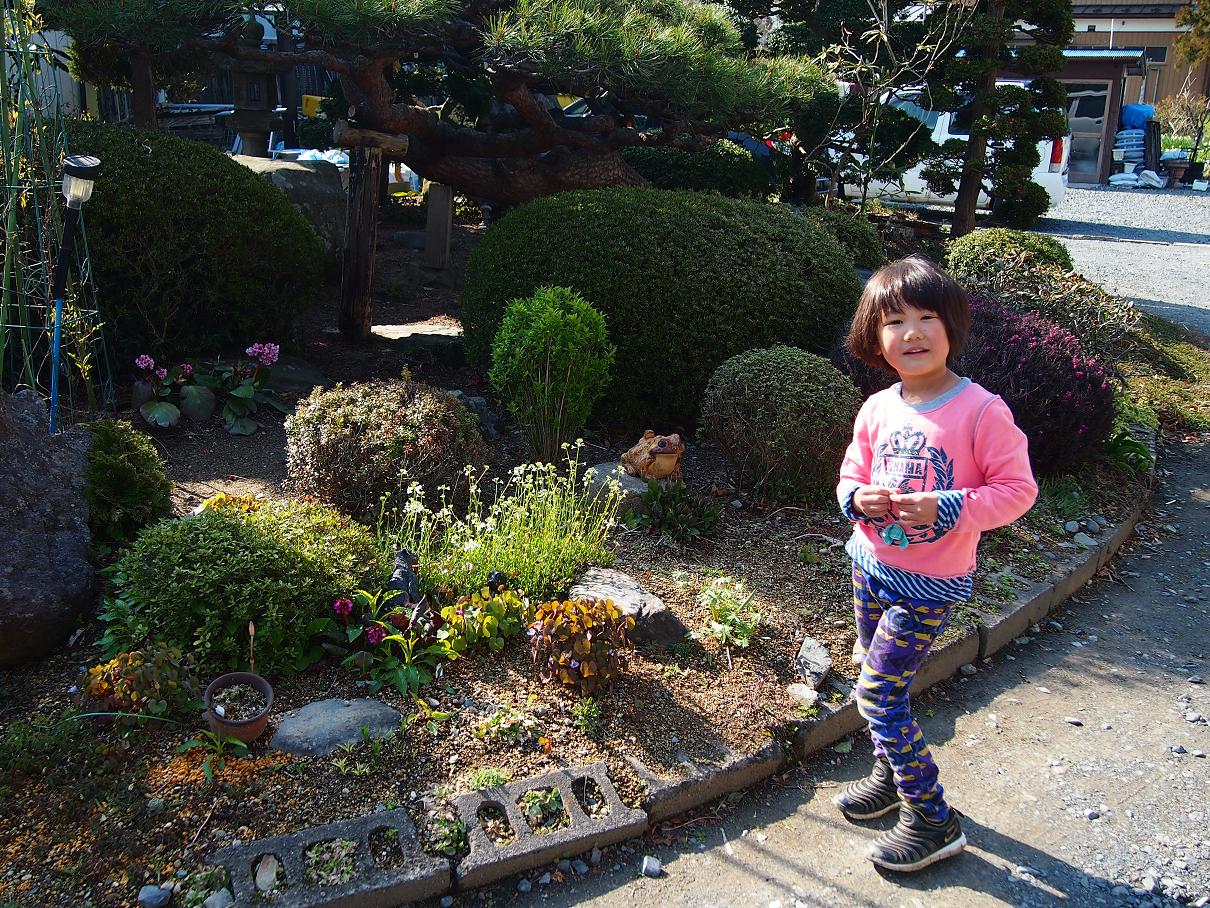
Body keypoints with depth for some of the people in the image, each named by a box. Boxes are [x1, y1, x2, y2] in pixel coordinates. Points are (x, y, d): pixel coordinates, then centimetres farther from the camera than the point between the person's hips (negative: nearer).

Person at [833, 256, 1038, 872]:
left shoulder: (981, 411, -17)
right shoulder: (876, 410, -1)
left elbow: (1017, 489, -14)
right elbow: (851, 477, 11)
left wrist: (947, 508, -27)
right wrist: (859, 498, -12)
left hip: (930, 583, -6)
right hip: (870, 563, 6)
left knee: (877, 692, -5)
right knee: (875, 678, 19)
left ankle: (933, 820, 11)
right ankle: (892, 775, 43)